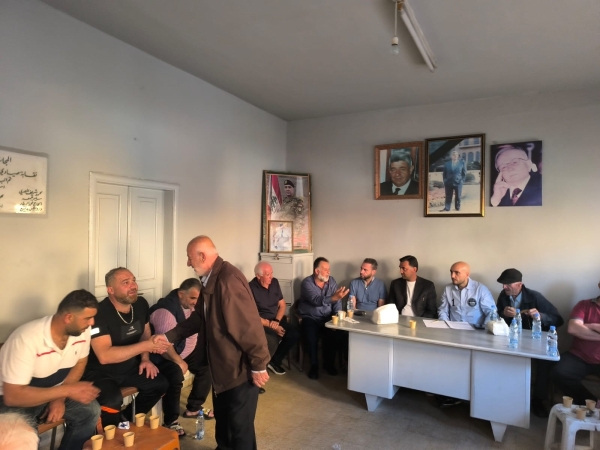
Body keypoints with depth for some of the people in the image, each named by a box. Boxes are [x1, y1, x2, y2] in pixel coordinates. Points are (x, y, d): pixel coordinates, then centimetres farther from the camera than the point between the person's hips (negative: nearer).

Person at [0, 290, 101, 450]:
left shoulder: (82, 330, -17)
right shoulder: (28, 339, -33)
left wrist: (60, 398, -14)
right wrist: (68, 390, -35)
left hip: (52, 392, 6)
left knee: (91, 410, -12)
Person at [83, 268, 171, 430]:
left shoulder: (141, 304, -5)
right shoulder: (100, 313, -28)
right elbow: (104, 356, -35)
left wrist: (145, 359, -3)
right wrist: (147, 345, -36)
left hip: (130, 368, 7)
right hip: (100, 372, -7)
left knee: (160, 384, -2)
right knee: (112, 400, -32)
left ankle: (129, 420, 22)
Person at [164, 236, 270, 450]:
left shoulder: (229, 280, -28)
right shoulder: (210, 280, 6)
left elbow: (250, 326, -28)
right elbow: (198, 318, 14)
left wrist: (259, 366, -22)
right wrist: (168, 337, 8)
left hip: (241, 368, -10)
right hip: (222, 364, 10)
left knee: (240, 425, 7)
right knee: (222, 418, 26)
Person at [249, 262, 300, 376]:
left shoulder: (274, 282, 3)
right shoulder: (251, 288, -16)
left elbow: (282, 305, 8)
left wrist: (276, 321, -10)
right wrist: (271, 326, -20)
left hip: (276, 320, 6)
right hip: (260, 323, -6)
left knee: (295, 333, -16)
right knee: (272, 341, -32)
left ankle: (275, 361, 2)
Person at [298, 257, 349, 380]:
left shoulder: (331, 281, 4)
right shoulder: (307, 283, -12)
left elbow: (337, 302, -1)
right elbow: (316, 300, -30)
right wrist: (334, 297, -45)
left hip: (327, 318, 4)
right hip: (310, 318, -4)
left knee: (341, 332, -22)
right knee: (311, 335, -33)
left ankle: (329, 363, 1)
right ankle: (314, 365, -7)